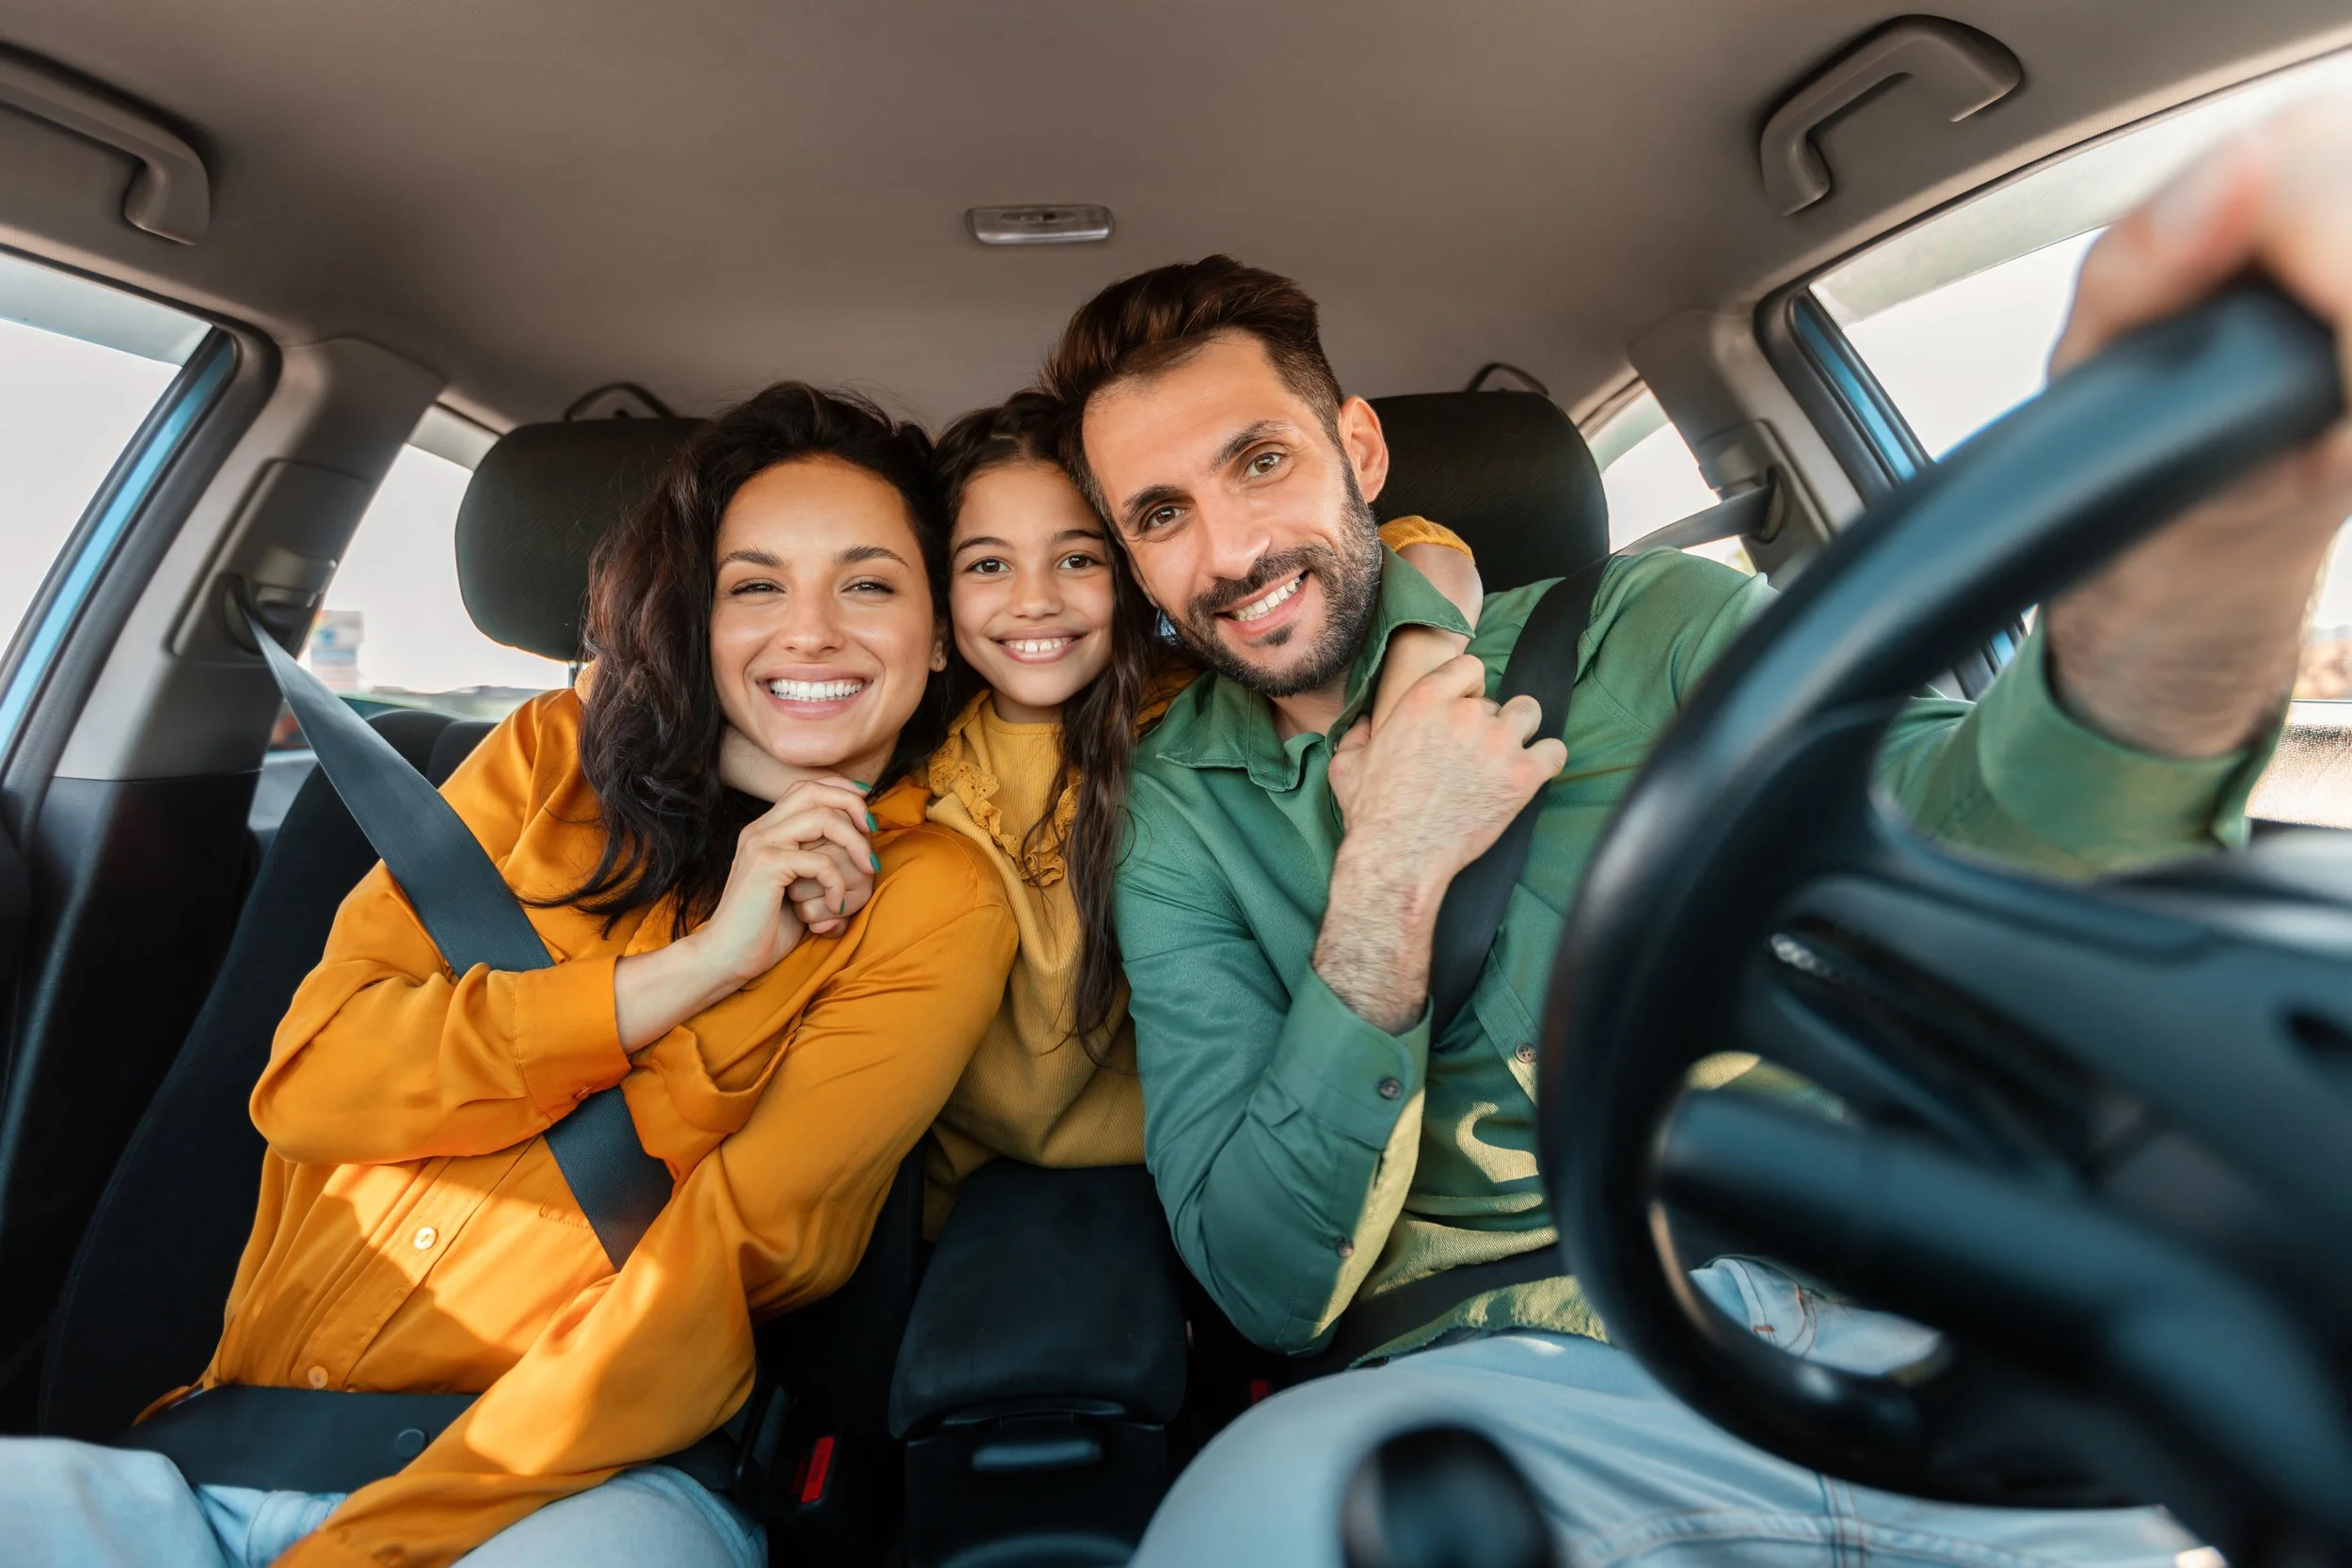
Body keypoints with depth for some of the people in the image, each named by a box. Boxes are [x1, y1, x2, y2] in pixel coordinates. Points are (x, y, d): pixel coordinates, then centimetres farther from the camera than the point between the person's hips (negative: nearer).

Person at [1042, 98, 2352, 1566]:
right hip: (1493, 1382, -1)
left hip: (1884, 1307, 2)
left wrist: (2176, 601, -38)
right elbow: (1268, 1285, -4)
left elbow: (1948, 825, -16)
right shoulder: (1179, 827, 2)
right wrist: (1388, 881, -15)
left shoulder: (1647, 630, 2)